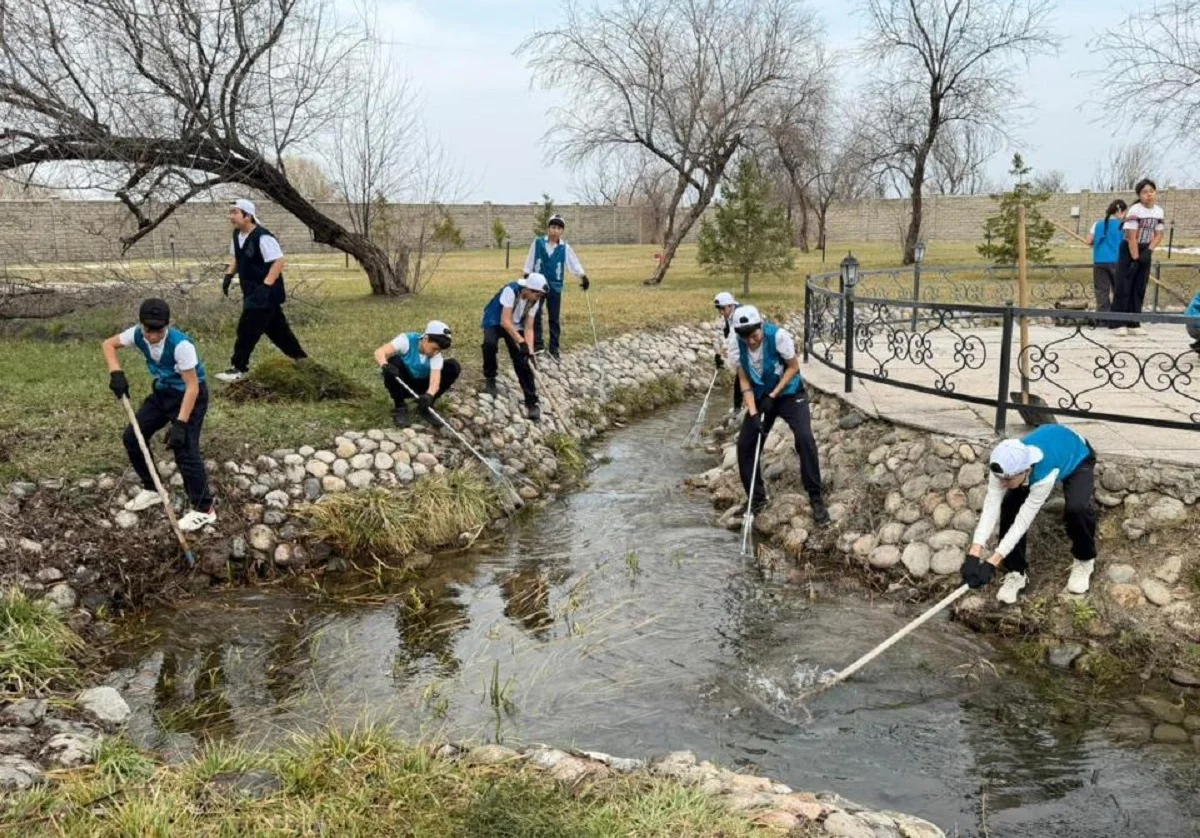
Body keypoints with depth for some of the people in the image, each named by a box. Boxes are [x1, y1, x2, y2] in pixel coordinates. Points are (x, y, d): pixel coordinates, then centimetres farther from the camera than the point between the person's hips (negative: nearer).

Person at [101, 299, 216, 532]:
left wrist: (180, 424, -33)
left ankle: (204, 509, -5)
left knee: (184, 449, -16)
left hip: (189, 395, -7)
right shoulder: (138, 334, -15)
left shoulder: (181, 344, -33)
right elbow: (108, 344, 3)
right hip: (162, 392, 7)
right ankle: (152, 489, 26)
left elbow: (192, 387, -29)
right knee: (133, 436, 8)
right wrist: (116, 373, -16)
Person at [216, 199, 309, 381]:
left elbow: (278, 262, -24)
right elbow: (236, 257, 24)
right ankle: (300, 358, 27)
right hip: (252, 291, 9)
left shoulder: (262, 237, -21)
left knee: (247, 329, -8)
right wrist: (229, 275, 8)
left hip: (266, 292, -9)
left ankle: (238, 368, 1)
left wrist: (266, 286, -29)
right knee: (276, 328, 16)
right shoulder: (237, 235, 7)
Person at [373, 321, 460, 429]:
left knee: (453, 367, -16)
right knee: (393, 361, -34)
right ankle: (399, 407, -15)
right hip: (402, 384, -2)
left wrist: (429, 395, -53)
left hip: (422, 387, 3)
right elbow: (379, 352, -34)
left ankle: (425, 408, -6)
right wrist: (385, 365, -57)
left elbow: (435, 379, -31)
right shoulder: (407, 340, -24)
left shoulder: (436, 354, -17)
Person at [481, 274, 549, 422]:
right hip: (495, 322, -4)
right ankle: (490, 378, -8)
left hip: (516, 326, 4)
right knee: (490, 343, -35)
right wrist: (521, 342, -40)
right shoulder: (511, 291, -32)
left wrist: (530, 351, -24)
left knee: (523, 362, -9)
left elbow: (528, 328, -12)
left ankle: (531, 402, -5)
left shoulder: (534, 301, -14)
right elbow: (505, 321, -35)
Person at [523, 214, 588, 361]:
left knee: (554, 319, 6)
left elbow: (574, 262, -9)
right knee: (535, 315, 6)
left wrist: (583, 276, -23)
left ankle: (554, 348, 14)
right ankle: (538, 344, 19)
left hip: (555, 287, 0)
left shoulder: (565, 248, -3)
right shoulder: (537, 243, -4)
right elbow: (529, 262, 2)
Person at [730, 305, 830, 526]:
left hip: (789, 393, -4)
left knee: (804, 438, -23)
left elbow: (793, 367, -14)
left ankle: (816, 499, -12)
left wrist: (772, 396, -18)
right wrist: (753, 413, -18)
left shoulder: (778, 335, -26)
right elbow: (744, 381, -7)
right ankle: (757, 499, 16)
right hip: (760, 398, 4)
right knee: (744, 444, -3)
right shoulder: (737, 345, -15)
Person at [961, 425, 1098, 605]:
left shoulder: (1044, 474, -46)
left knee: (1076, 509, -31)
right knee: (1009, 505, -17)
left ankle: (1084, 561, 0)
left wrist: (991, 563, -43)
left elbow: (1024, 520, -41)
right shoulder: (1006, 466, -34)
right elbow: (990, 508, -37)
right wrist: (973, 555, -47)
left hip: (1077, 458, -4)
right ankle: (1016, 571, 1)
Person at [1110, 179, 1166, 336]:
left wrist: (1148, 251, -10)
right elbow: (1132, 236, -18)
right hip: (1129, 250, -6)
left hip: (1145, 251, 6)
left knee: (1140, 288, 6)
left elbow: (1158, 235, 5)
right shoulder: (1135, 210, -17)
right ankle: (1119, 324, -6)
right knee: (1124, 287, -8)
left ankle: (1133, 324, 9)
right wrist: (1135, 259, -18)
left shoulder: (1159, 211, 2)